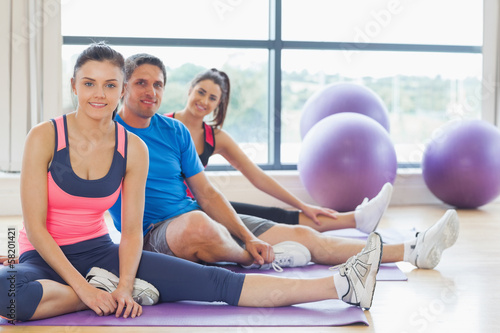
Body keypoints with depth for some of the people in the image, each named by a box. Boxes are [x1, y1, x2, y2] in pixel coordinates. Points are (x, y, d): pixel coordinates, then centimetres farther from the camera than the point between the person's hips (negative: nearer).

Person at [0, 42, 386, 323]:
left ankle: (340, 286, -18)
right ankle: (103, 291, -18)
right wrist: (83, 287, -24)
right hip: (45, 258, -2)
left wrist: (124, 285, -21)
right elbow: (35, 225, -15)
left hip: (101, 252, 3)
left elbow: (131, 232, -3)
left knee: (212, 282, -13)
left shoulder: (133, 149, -3)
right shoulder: (44, 137, -12)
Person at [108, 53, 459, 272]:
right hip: (154, 232, -6)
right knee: (196, 223, -43)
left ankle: (411, 251, 2)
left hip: (200, 216, 6)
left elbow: (207, 194, 10)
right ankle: (253, 259, -10)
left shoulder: (175, 131, 11)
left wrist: (248, 236, -5)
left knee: (301, 235, -1)